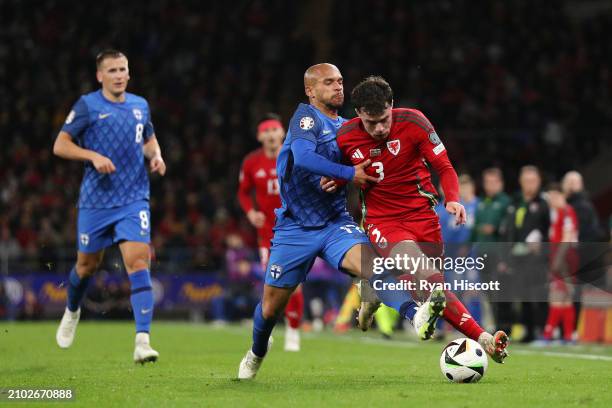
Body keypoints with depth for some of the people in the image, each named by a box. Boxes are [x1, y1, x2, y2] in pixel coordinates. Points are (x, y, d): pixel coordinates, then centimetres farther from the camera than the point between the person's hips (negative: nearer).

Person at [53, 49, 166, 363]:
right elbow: (60, 145, -5)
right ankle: (72, 311, 47)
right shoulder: (87, 105, -4)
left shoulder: (140, 106, 9)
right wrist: (93, 156, -19)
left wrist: (156, 156, 4)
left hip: (134, 200, 1)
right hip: (95, 200, -1)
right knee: (88, 264, 13)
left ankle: (142, 341, -23)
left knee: (138, 262, -16)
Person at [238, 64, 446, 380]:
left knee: (369, 261, -28)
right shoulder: (306, 116, -8)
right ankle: (256, 353, 39)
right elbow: (302, 157, -28)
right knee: (271, 307, 8)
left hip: (335, 223, 3)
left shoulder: (346, 126, 12)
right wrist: (349, 174, -26)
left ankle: (416, 315, -51)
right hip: (295, 227, -3)